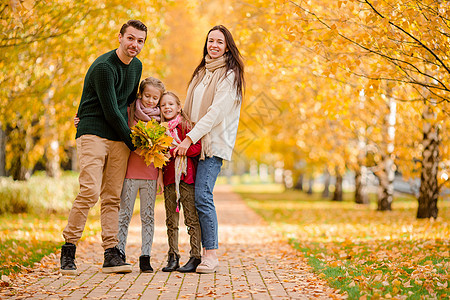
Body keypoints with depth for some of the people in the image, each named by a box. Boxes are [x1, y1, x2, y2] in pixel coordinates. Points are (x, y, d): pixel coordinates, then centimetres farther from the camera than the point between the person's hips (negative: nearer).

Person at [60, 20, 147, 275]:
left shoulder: (137, 66, 13)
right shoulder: (103, 67, -13)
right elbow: (111, 112, -13)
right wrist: (133, 143, -5)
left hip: (119, 138, 7)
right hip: (93, 133, -7)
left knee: (112, 197, 1)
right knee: (90, 191, -17)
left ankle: (112, 254, 0)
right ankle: (69, 249, -6)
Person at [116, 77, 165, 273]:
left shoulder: (160, 120, 7)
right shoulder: (130, 113, 3)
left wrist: (160, 174, 3)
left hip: (151, 174, 1)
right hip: (130, 171, -1)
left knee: (148, 216, 4)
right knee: (125, 214, 1)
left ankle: (145, 257, 9)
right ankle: (120, 254, 8)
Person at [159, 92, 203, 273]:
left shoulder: (186, 125, -3)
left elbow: (197, 147, -14)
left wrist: (173, 152, -15)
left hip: (186, 177, -5)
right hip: (169, 178, 6)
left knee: (191, 218, -4)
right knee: (171, 220, 8)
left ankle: (195, 257, 0)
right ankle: (173, 257, 14)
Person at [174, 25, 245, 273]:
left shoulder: (229, 75, -4)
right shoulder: (201, 72, 18)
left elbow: (216, 112, -14)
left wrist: (190, 138, -19)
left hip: (214, 143, -7)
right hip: (194, 142, 7)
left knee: (202, 196, -17)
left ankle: (212, 254, -11)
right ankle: (199, 253, 6)